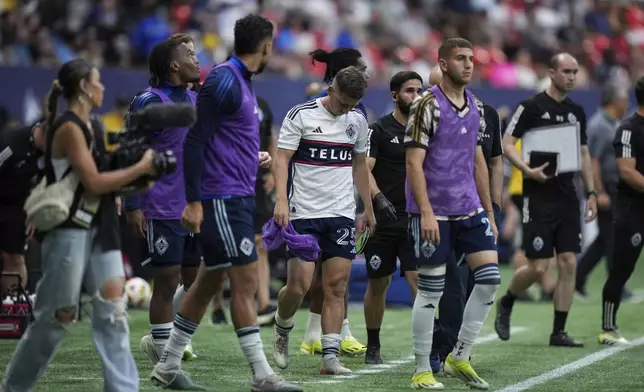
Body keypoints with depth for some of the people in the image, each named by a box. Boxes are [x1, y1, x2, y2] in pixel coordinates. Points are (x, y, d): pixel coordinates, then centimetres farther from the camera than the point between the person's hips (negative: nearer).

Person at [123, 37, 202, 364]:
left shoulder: (195, 100, 13)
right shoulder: (148, 102, -10)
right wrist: (133, 205, -15)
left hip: (195, 208, 7)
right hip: (162, 211, -7)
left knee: (196, 280, 9)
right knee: (167, 281, -3)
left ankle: (174, 337, 26)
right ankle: (162, 348, 7)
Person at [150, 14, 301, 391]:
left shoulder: (241, 81, 15)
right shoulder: (224, 80, -14)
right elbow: (195, 140, -18)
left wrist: (255, 158, 17)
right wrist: (194, 201, -20)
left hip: (238, 198, 10)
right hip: (222, 200, -10)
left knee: (210, 281, 12)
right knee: (246, 281, -8)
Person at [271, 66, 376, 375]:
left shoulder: (358, 121, 10)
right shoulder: (301, 115, -6)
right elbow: (282, 159, -8)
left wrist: (368, 209, 22)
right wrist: (281, 201, -21)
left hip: (342, 215, 4)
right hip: (304, 213, -4)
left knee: (336, 287, -3)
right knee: (300, 283, -9)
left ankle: (330, 357, -2)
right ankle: (282, 328, 22)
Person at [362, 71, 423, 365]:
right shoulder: (378, 130, -3)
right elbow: (363, 170, -13)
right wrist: (379, 198, -29)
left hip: (414, 219, 2)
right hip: (383, 219, -2)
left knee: (419, 279, -12)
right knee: (378, 283, 8)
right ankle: (373, 346, 23)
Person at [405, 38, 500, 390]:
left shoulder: (476, 107, 11)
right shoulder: (427, 105, -11)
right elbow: (414, 163, -14)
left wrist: (489, 213, 16)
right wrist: (426, 213, -21)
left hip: (470, 210, 7)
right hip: (434, 212, -7)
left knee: (490, 277, -1)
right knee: (431, 289, -2)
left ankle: (460, 357, 11)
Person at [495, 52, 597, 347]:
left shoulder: (576, 112, 12)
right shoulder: (531, 107, -7)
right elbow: (506, 143, -9)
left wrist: (591, 193, 12)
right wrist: (528, 171, -23)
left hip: (567, 198, 6)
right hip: (538, 198, -6)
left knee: (569, 263, -1)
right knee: (538, 267, -7)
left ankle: (559, 331, 5)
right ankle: (505, 304, 22)